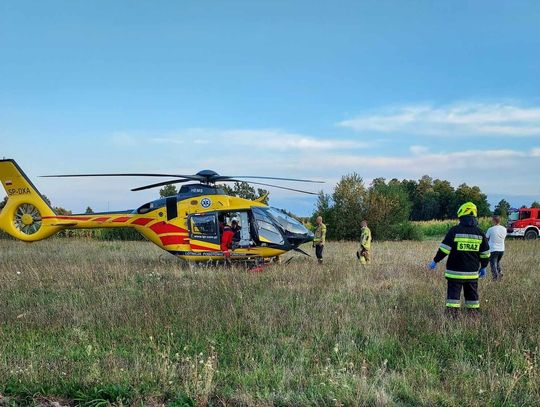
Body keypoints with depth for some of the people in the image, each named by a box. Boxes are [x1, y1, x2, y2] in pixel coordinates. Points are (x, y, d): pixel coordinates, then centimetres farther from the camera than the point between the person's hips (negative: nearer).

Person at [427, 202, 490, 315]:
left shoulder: (455, 230, -9)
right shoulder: (480, 233, 4)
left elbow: (444, 249, -10)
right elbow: (485, 254, 9)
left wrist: (435, 261, 0)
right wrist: (483, 267, 22)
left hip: (455, 272, -3)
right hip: (472, 273, 4)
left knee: (453, 294, 1)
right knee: (472, 294, 15)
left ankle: (451, 315, -4)